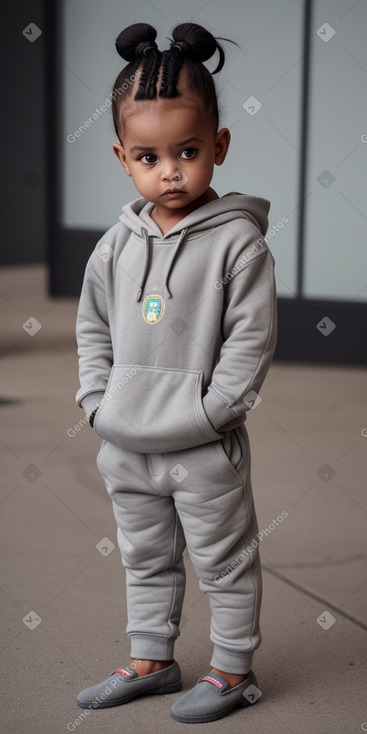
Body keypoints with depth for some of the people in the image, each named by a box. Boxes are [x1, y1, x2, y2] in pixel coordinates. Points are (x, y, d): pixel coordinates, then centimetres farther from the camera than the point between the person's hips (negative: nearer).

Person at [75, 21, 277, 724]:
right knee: (145, 558, 20)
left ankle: (234, 668, 26)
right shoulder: (118, 242, 2)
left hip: (204, 451, -5)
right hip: (125, 446, 6)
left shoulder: (237, 239, -14)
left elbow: (252, 338, -14)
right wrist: (98, 399, 2)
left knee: (225, 561, 10)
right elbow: (92, 324, 12)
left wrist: (207, 412, -17)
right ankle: (152, 659, 37)